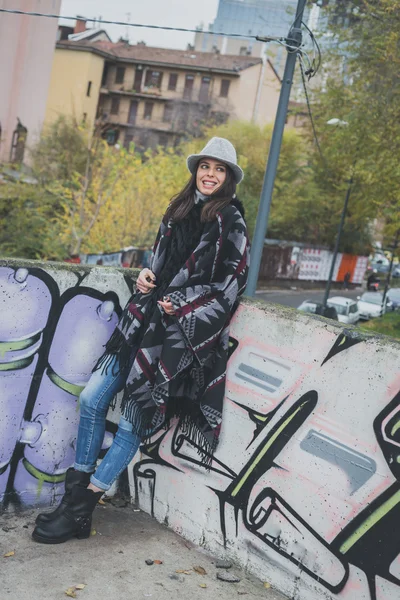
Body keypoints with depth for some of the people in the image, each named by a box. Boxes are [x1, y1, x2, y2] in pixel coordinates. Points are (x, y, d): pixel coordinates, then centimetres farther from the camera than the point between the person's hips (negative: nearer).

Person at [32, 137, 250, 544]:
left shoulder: (231, 223, -5)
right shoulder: (178, 210, 14)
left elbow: (232, 284, -9)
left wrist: (181, 305, -14)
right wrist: (146, 274, 3)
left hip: (183, 332, -7)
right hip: (144, 319, 7)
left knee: (134, 419, -4)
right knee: (92, 398, 4)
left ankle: (80, 511, 6)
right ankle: (75, 492, 19)